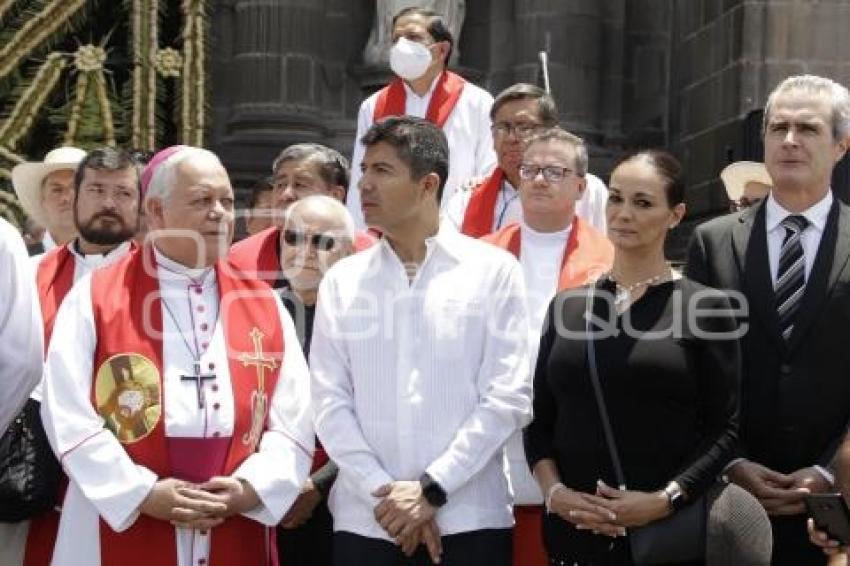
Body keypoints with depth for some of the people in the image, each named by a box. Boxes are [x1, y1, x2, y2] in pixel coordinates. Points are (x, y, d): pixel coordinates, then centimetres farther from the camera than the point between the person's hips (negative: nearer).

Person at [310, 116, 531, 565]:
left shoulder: (493, 271, 1)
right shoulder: (342, 281, 8)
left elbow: (507, 398, -5)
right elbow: (330, 401, 1)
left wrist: (432, 489, -11)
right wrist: (383, 493, -10)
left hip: (469, 521, -2)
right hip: (365, 522, 2)